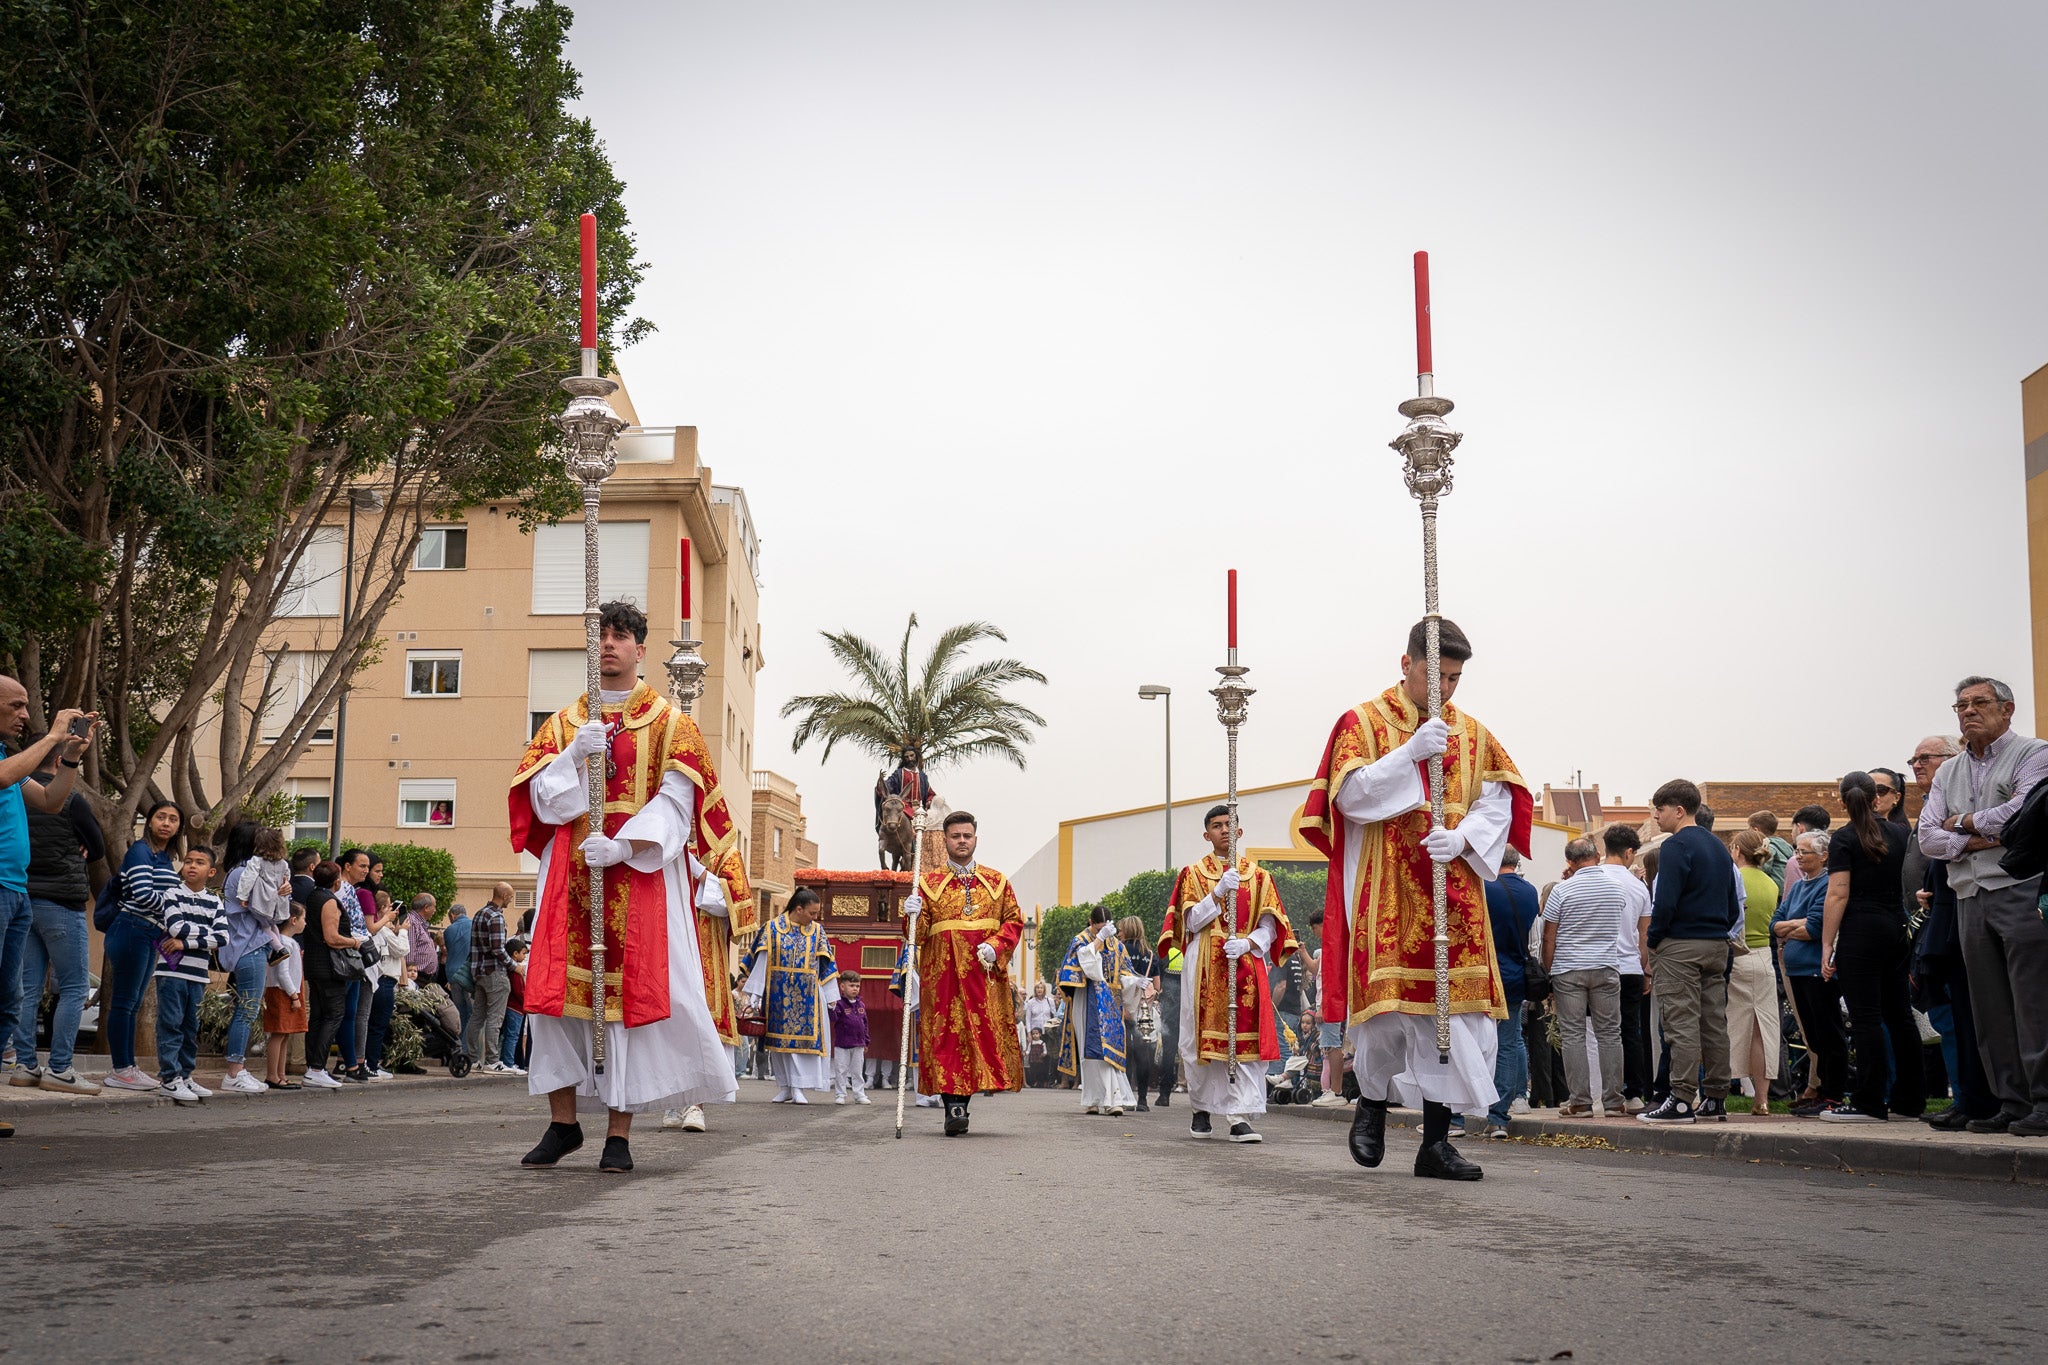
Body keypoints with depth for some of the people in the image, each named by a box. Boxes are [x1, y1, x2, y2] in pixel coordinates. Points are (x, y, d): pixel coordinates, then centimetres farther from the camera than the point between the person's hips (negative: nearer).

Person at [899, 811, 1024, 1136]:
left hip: (985, 975, 1)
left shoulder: (997, 882, 13)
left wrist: (995, 946, -7)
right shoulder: (929, 883, 9)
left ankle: (961, 1104, 6)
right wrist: (913, 916, -17)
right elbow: (918, 936, 5)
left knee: (985, 1034, -4)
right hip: (942, 975, -1)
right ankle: (954, 1107, -9)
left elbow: (1014, 921, 10)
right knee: (946, 1036, -9)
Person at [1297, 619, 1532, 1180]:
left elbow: (1498, 803, 7)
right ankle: (1371, 1103, 20)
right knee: (1388, 1009, -8)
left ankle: (1436, 1142, 4)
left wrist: (1462, 837, -12)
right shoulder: (1363, 723, 2)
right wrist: (1411, 754, -18)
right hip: (1386, 896, -4)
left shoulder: (1472, 733, 13)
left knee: (1451, 1011, -1)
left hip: (1454, 897, 4)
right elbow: (1350, 795, -9)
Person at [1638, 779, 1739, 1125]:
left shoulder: (1676, 846, -10)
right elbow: (1734, 908, 19)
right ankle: (1715, 1099, 12)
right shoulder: (1718, 847, 17)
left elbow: (1666, 902, -19)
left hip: (1679, 946, -8)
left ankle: (1682, 1100, -11)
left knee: (1682, 1024, -8)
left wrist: (1652, 941, -7)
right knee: (1714, 1022, 9)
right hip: (1717, 946, 8)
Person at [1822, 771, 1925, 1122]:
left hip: (1860, 931, -6)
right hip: (1896, 929, 6)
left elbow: (1838, 895, -12)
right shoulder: (1899, 833, 10)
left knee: (1866, 1018, -6)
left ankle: (1869, 1103, -7)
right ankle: (1909, 1100, 16)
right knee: (1899, 1015, 11)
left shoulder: (1844, 841, -7)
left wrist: (1827, 946, -11)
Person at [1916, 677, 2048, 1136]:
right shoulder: (1949, 773, 20)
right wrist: (1976, 841, -7)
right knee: (1990, 1010, 5)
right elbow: (1928, 836, 11)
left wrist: (1964, 821, -1)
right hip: (1970, 899, 6)